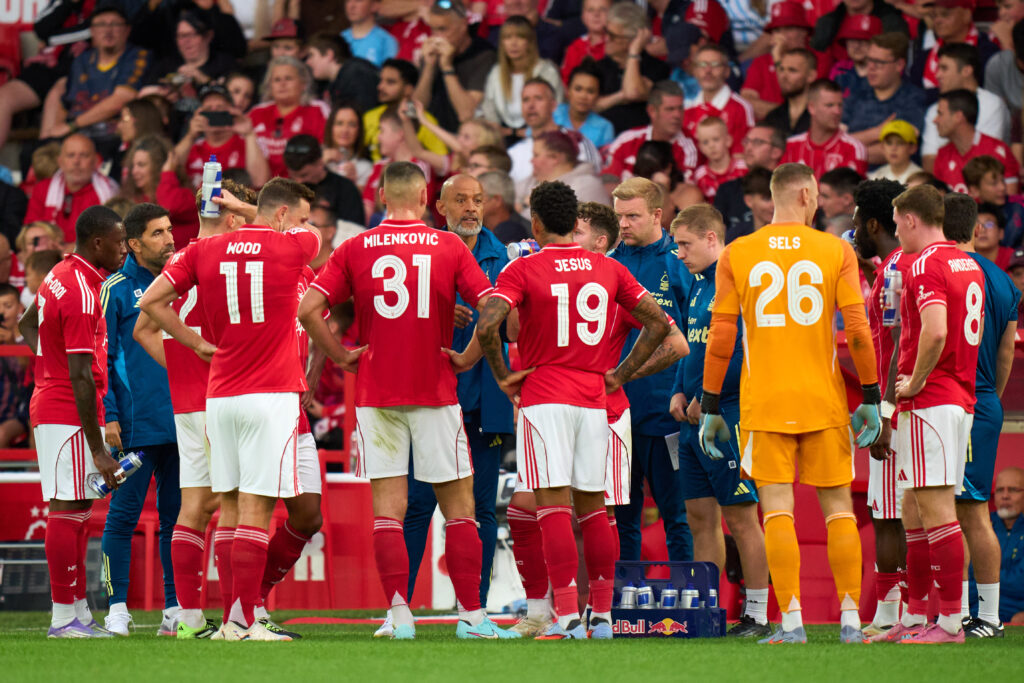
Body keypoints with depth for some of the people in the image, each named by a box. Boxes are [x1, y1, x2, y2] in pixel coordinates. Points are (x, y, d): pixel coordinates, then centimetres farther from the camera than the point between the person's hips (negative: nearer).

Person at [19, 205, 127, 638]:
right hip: (70, 417, -10)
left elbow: (27, 325, 30)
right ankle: (64, 617, -7)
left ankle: (79, 612, 15)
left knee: (75, 511, 12)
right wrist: (98, 449, -19)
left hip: (49, 405, 10)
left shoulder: (61, 276, 11)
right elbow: (81, 376, -21)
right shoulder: (82, 293, -19)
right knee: (69, 511, -8)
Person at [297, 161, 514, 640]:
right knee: (458, 506, 7)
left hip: (376, 395, 1)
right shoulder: (450, 247, -1)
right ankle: (471, 615, 6)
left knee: (388, 508, 1)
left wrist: (339, 355, 4)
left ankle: (399, 614, -6)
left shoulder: (355, 250, 1)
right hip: (435, 394, -1)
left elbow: (307, 310, -7)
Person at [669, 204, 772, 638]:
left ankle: (757, 615, 2)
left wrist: (706, 399, -16)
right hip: (694, 421, 9)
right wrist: (680, 391, 10)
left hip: (728, 418, -9)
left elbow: (743, 352, -21)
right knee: (700, 517, 10)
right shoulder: (700, 285, 15)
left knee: (740, 517, -4)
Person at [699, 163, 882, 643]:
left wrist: (710, 409, 5)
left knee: (777, 509, -2)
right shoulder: (836, 252, 1)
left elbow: (720, 337, 0)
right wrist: (871, 398, 3)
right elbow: (857, 330, -4)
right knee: (838, 505, 8)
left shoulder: (736, 255, 2)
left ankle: (792, 622, -10)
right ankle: (850, 620, 5)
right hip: (824, 400, 0)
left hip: (763, 403, 0)